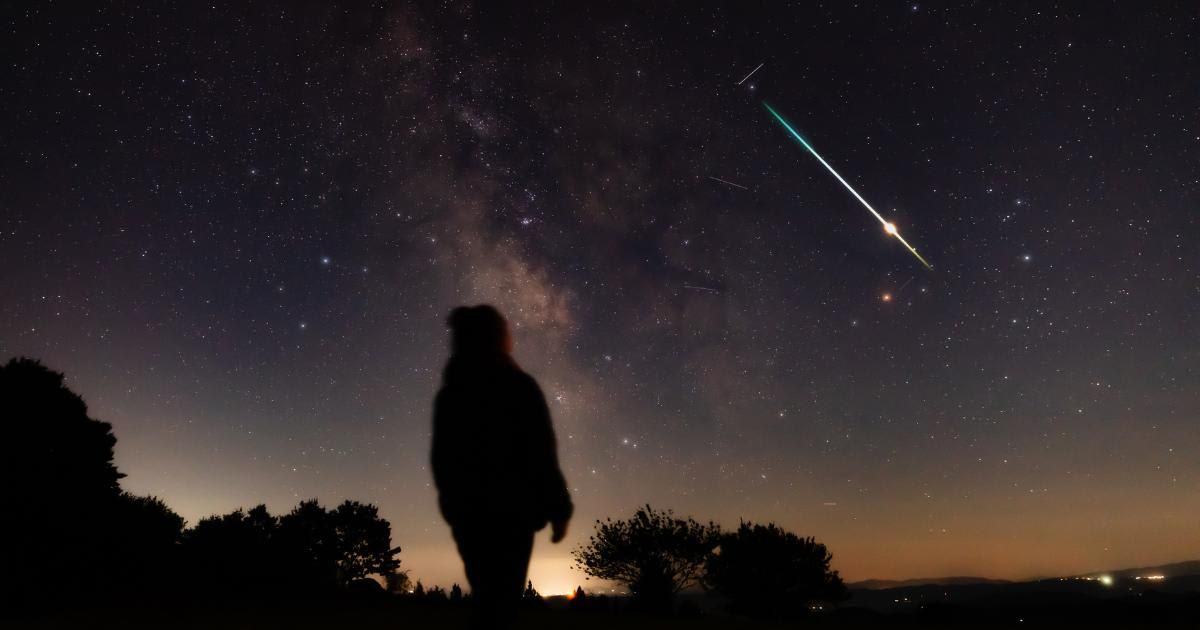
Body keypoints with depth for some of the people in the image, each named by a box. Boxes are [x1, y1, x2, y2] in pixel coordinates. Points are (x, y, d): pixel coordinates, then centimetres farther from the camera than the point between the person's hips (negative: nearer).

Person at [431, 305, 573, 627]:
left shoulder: (449, 394, 7)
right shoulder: (520, 387, -9)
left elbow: (441, 457, 10)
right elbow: (541, 454, -11)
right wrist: (559, 509, -4)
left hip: (465, 511, 5)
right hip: (511, 511, -5)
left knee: (486, 596, 17)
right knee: (502, 599, 0)